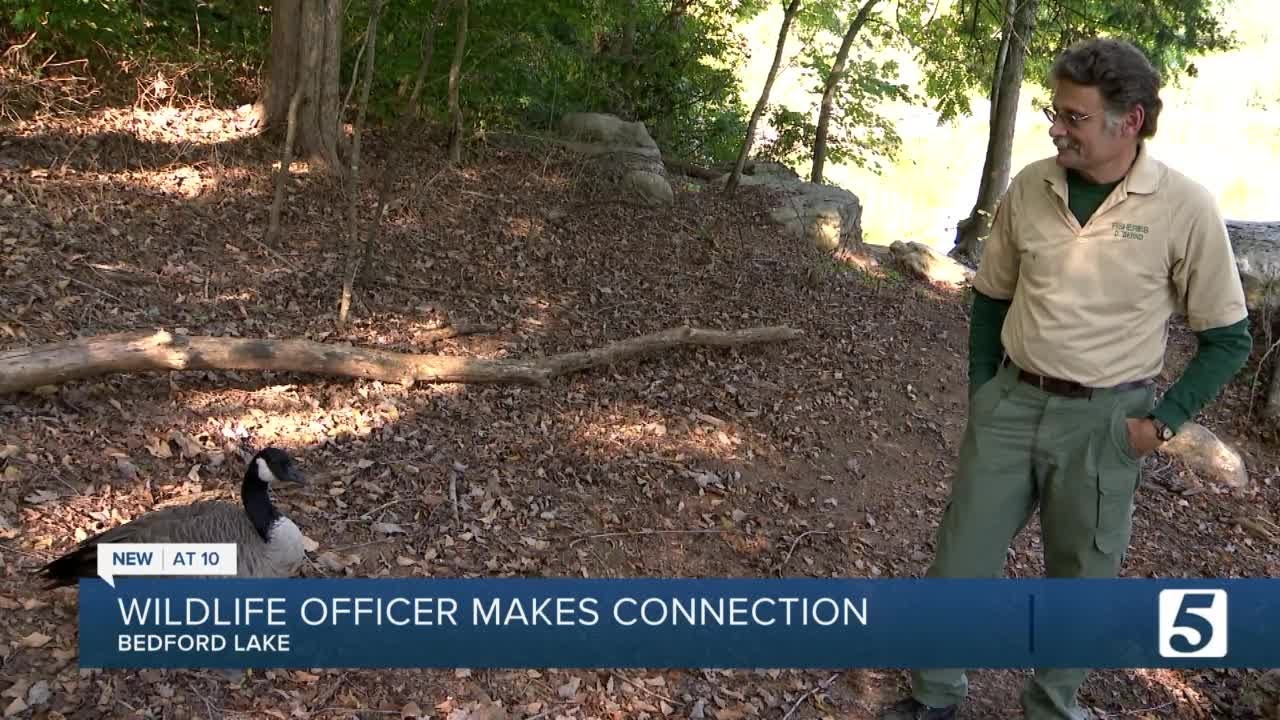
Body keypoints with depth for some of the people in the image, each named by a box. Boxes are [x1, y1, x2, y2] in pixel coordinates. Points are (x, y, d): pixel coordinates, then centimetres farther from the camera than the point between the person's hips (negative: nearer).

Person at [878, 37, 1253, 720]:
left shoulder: (1184, 208, -12)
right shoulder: (1029, 189, -3)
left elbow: (1229, 338, -2)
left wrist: (1162, 422, -8)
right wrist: (981, 393, 7)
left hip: (1103, 420, -3)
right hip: (1012, 401, 3)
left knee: (1079, 579, 11)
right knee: (960, 559, 9)